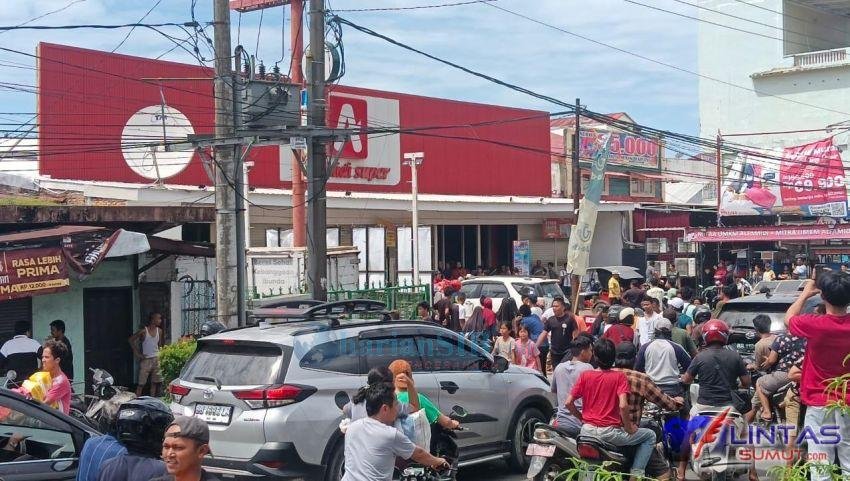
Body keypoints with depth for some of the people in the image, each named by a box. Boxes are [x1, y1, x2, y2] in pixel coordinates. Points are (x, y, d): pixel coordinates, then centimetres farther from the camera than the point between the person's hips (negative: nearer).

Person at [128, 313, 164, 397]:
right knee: (141, 383, -5)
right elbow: (131, 340, -8)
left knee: (154, 382, 10)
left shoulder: (159, 331, 5)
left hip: (156, 359, 5)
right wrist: (137, 353, -9)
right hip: (146, 359, -5)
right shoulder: (144, 331, -11)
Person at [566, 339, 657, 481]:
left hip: (587, 431, 4)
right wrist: (629, 428, -5)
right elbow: (623, 406, -19)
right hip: (610, 432, -4)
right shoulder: (619, 376, -7)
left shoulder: (585, 375, 1)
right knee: (650, 436, 15)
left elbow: (568, 403, -1)